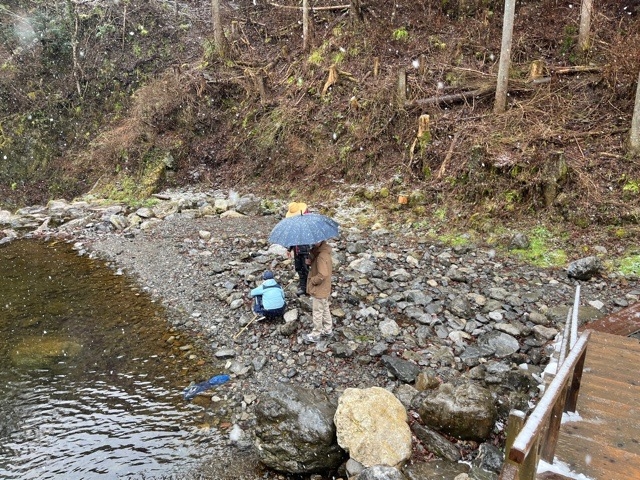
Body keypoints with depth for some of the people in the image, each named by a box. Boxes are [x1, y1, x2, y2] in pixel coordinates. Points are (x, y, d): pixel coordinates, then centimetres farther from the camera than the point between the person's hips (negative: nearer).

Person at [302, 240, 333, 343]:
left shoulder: (322, 256, -31)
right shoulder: (323, 250, -2)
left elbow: (322, 275, -33)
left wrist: (312, 280, -17)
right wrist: (310, 260, -12)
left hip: (319, 290, -9)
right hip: (324, 289, 9)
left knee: (317, 312, 9)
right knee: (325, 309, 23)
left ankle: (316, 335, 25)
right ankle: (328, 330, 38)